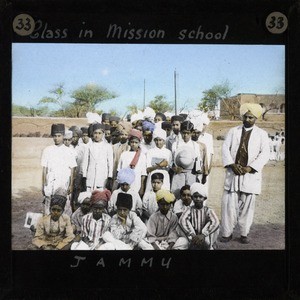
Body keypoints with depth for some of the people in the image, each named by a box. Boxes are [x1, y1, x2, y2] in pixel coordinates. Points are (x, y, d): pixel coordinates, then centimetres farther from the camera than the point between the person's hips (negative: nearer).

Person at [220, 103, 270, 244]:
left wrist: (249, 168, -14)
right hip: (233, 173, 1)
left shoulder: (262, 134, 6)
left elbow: (264, 154, -3)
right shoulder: (233, 131, 11)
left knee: (247, 205, 3)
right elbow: (225, 148, 4)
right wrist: (232, 165, -11)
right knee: (228, 204, -2)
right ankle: (227, 233, 6)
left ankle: (244, 234, 13)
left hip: (250, 175, -1)